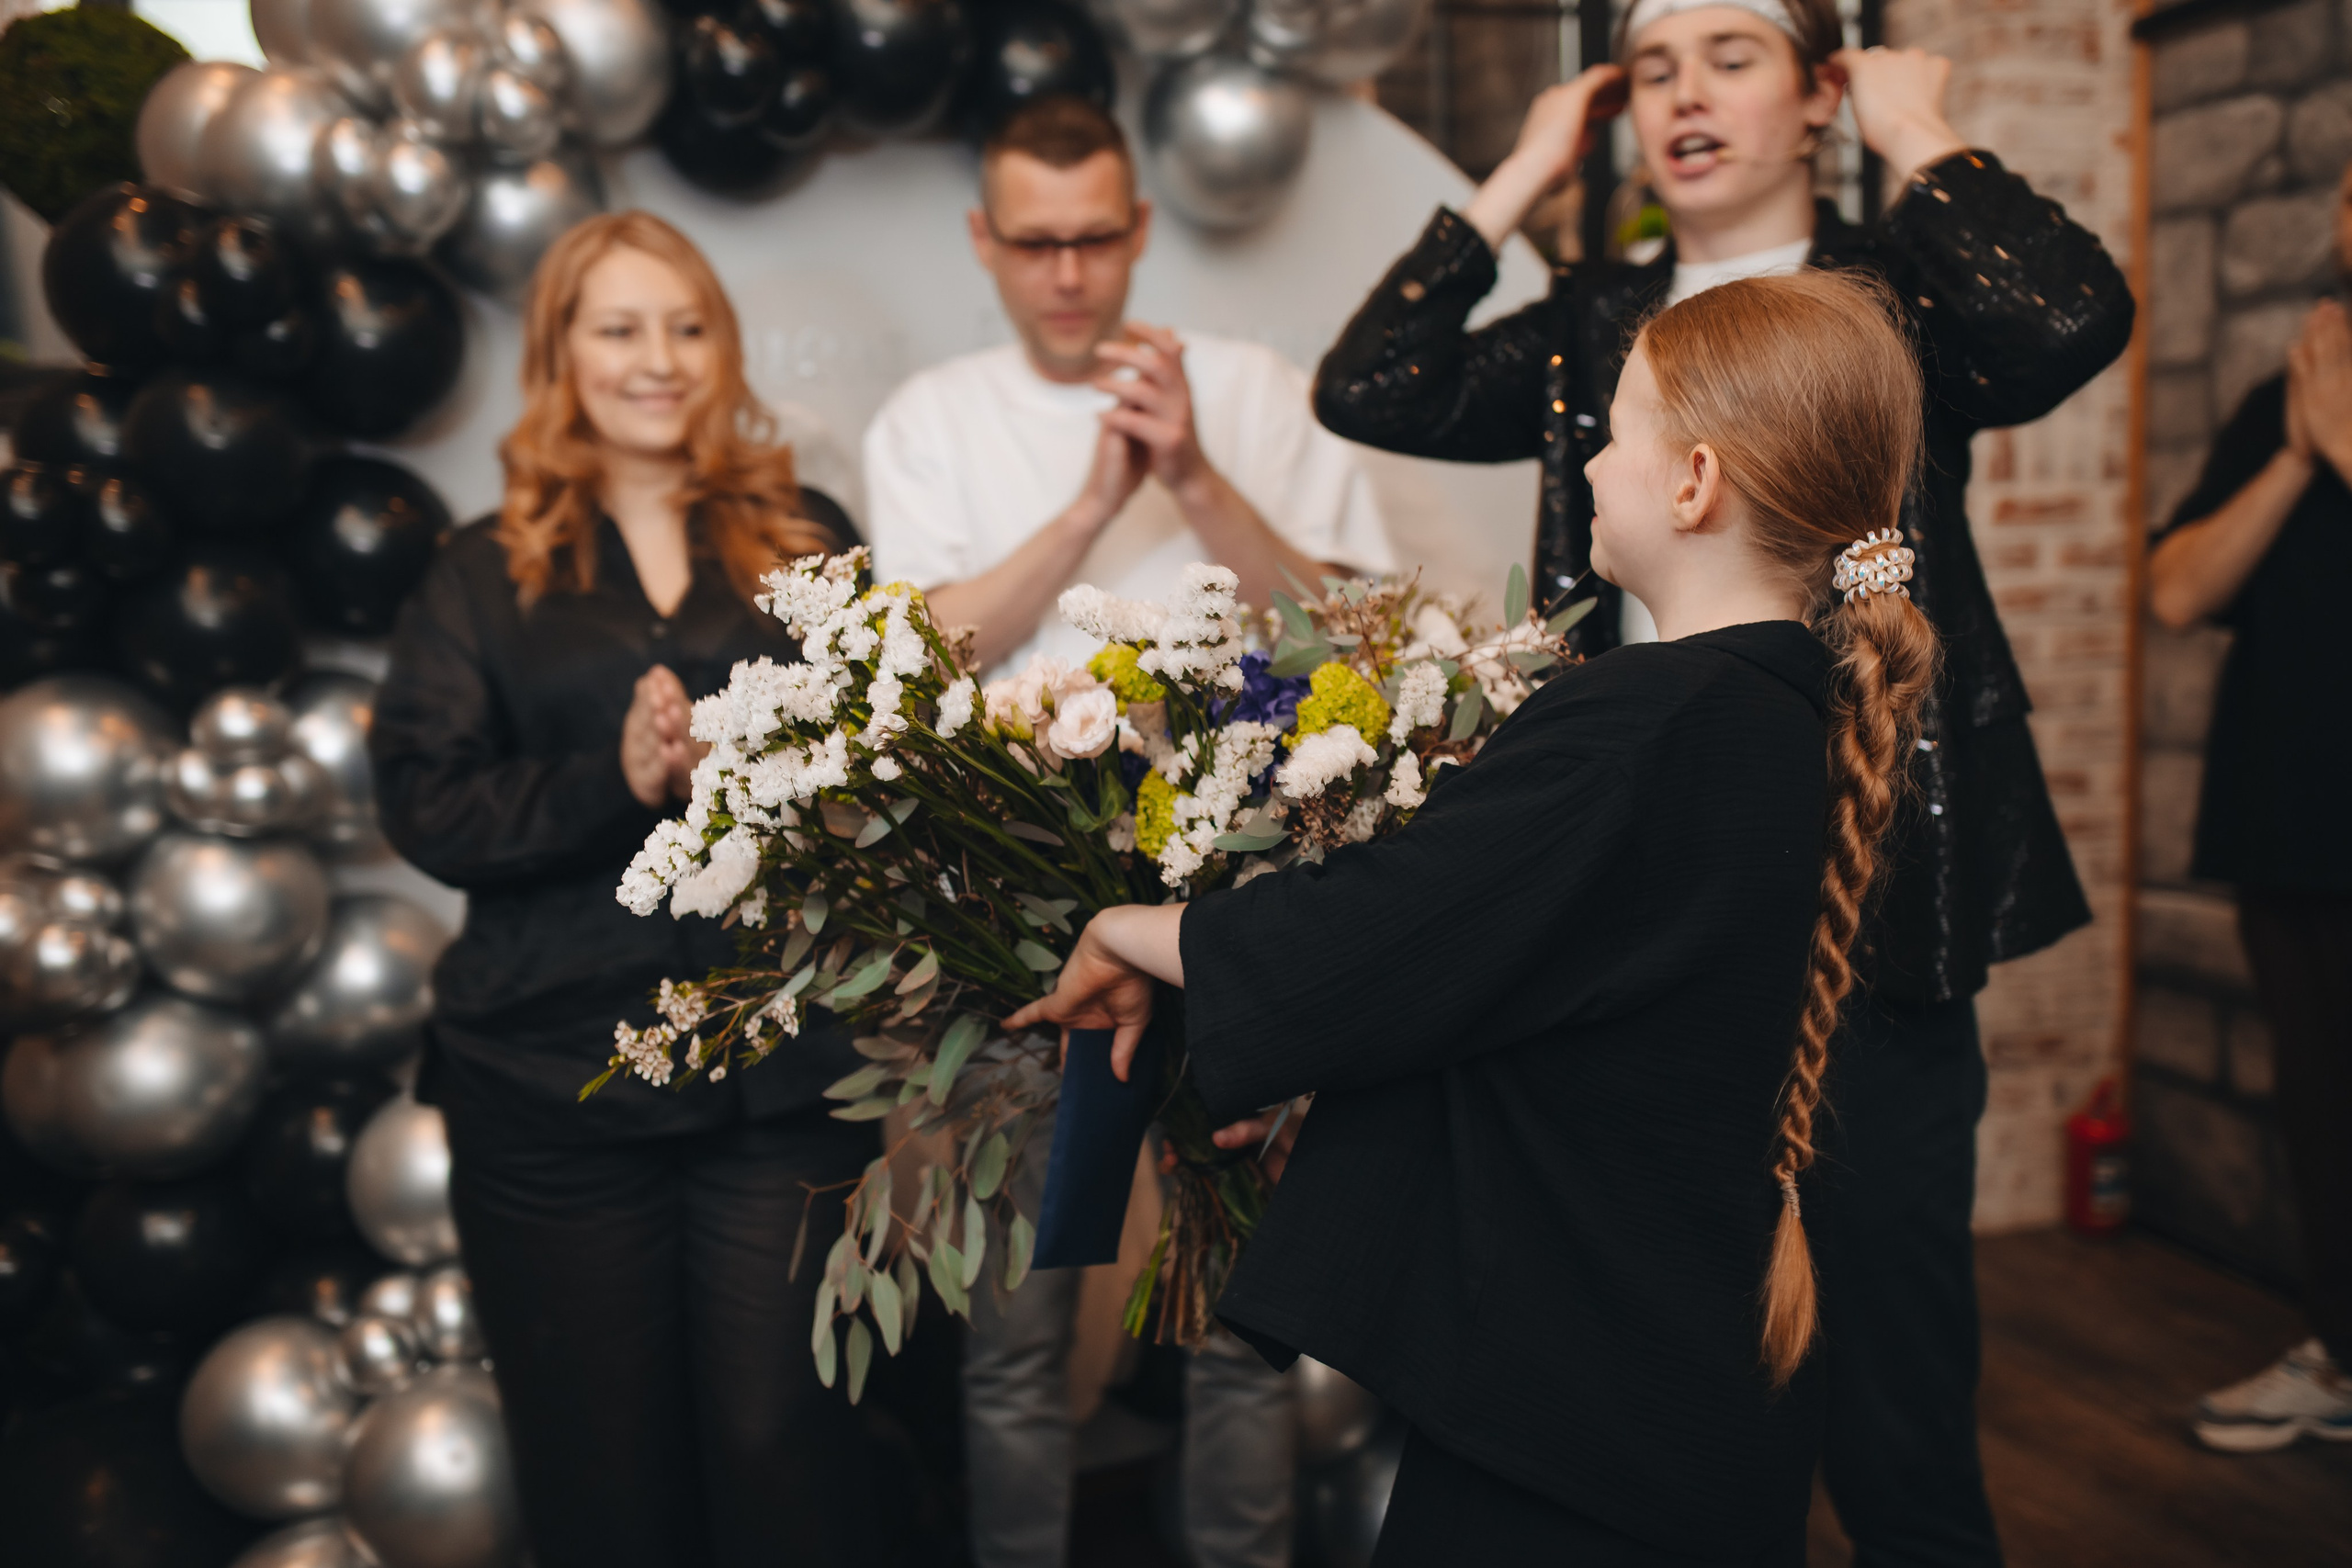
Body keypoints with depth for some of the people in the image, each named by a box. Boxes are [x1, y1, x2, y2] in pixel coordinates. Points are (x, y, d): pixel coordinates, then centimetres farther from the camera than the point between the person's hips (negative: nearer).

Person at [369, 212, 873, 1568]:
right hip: (556, 1085, 1)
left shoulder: (803, 547, 11)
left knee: (781, 1447, 0)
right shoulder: (488, 573, 10)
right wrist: (612, 781, -15)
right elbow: (426, 806, 1)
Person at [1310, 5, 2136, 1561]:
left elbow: (2075, 321, -19)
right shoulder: (1594, 328, 12)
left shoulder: (1901, 294, 3)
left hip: (1859, 919, -3)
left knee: (1895, 1430, 4)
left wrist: (1920, 134, -5)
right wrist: (1526, 176, 4)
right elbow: (1369, 393, -1)